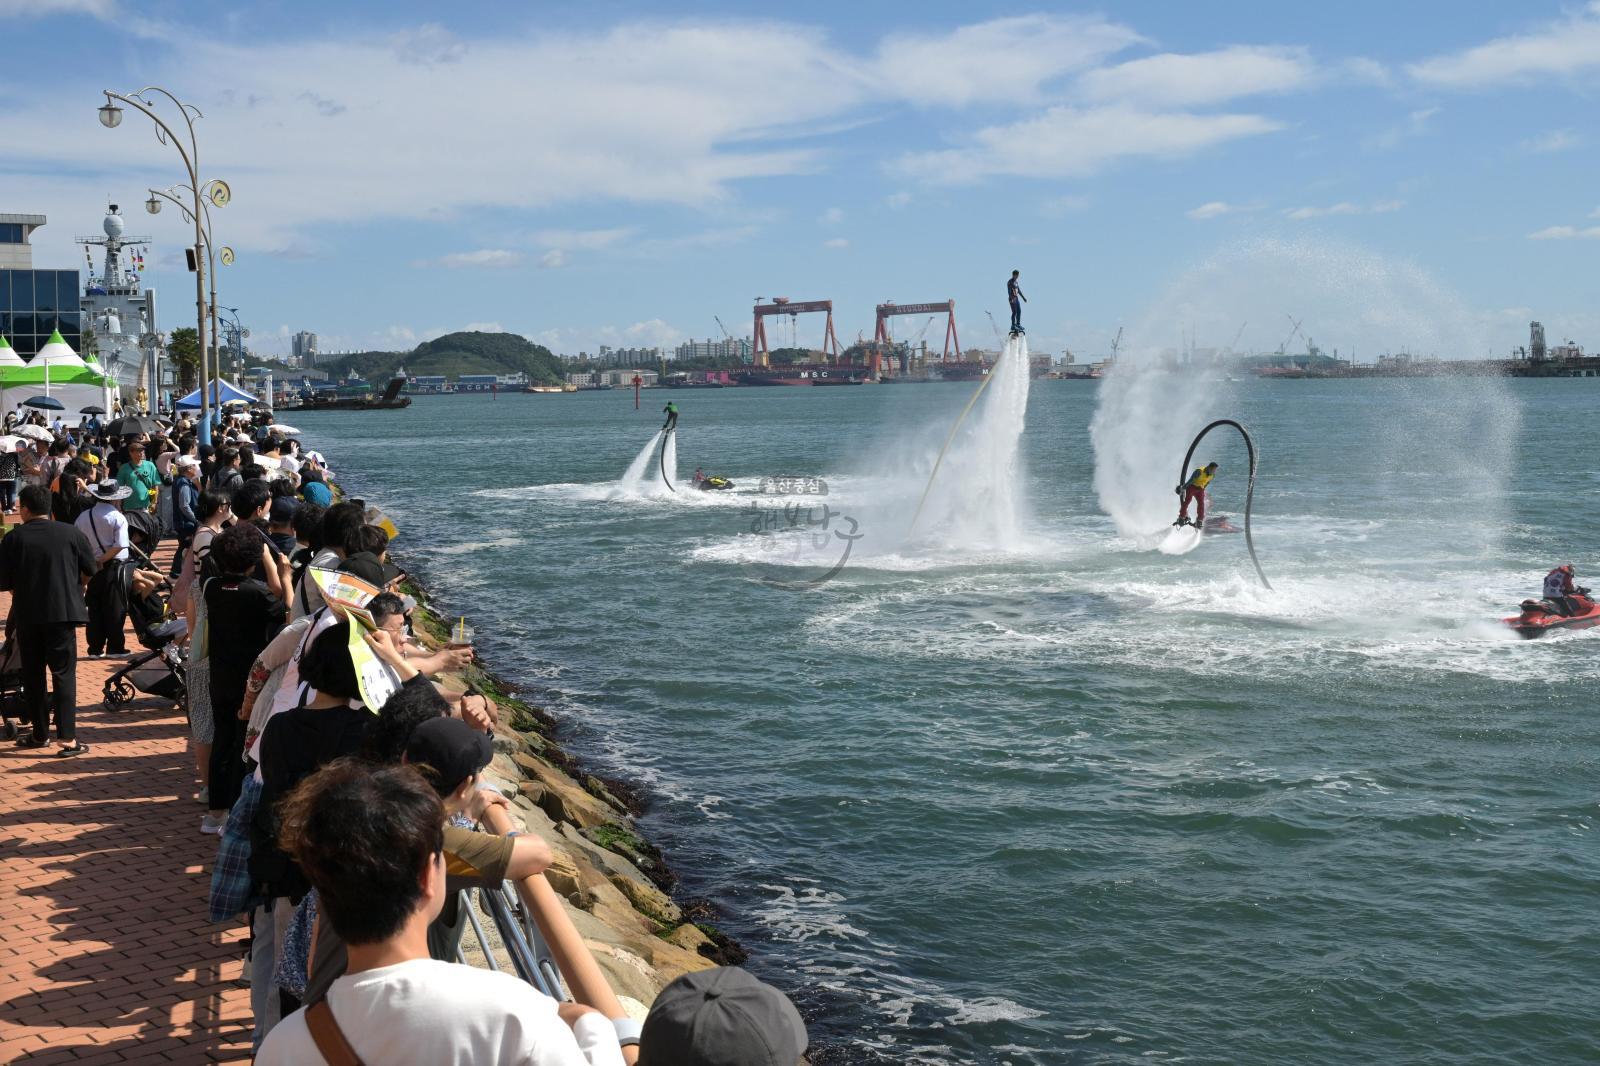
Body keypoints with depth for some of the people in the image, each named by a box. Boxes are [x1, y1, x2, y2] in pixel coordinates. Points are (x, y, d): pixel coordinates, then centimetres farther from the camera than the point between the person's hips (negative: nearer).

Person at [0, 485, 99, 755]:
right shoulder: (70, 533, -1)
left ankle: (40, 733, 21)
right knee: (64, 673, 1)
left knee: (32, 675, 13)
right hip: (63, 612, 0)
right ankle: (67, 737, -8)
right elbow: (90, 570, 4)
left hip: (26, 614, 1)